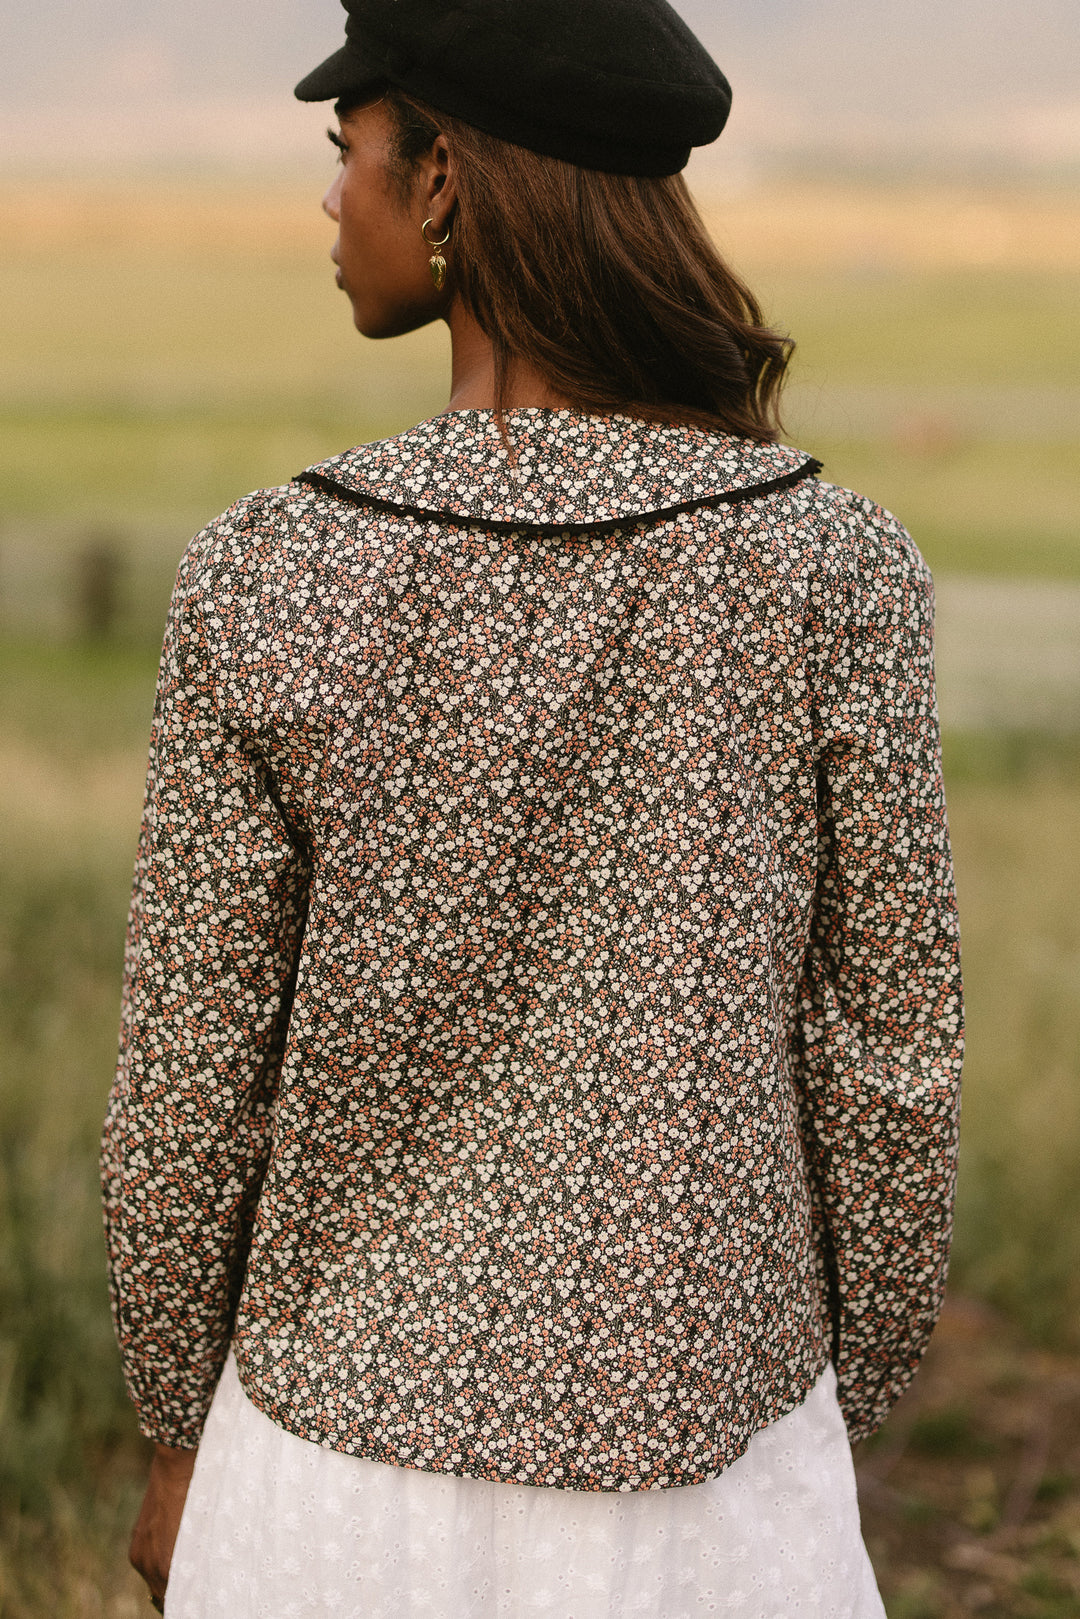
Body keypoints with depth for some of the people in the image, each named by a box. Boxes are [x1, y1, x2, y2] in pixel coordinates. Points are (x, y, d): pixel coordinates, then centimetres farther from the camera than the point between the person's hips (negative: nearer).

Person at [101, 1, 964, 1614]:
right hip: (699, 1479, 0)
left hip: (355, 1453, 0)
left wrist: (180, 1437, 9)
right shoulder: (839, 572, -14)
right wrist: (839, 1434, 8)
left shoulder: (267, 580, -15)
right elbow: (883, 1063, -8)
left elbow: (193, 1078, -9)